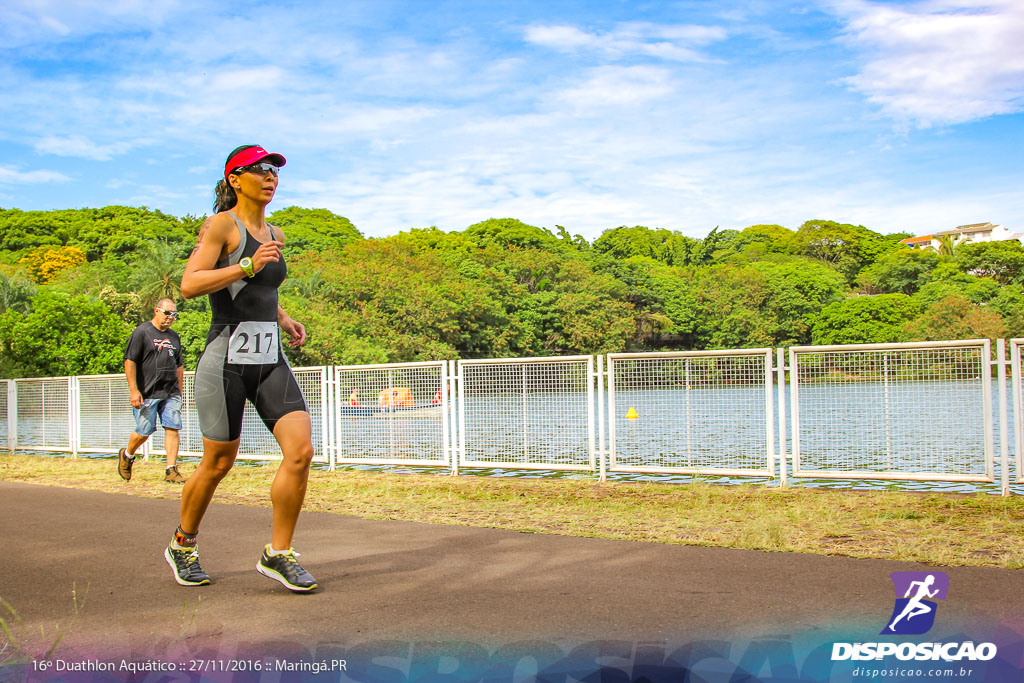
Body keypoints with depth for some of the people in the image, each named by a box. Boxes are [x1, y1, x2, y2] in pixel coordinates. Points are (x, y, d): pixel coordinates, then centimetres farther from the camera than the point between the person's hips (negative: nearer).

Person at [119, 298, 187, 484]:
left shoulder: (174, 337, 17)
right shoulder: (142, 332, -3)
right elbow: (130, 361, -8)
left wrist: (179, 393, 19)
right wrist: (134, 390, -14)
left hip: (170, 393, 5)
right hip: (147, 393, -5)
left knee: (172, 429, -5)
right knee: (144, 432, 1)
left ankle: (171, 470, -3)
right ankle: (127, 455, 30)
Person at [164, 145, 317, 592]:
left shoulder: (272, 233, 17)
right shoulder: (221, 224, -4)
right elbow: (189, 285, -15)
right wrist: (249, 265, -23)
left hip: (271, 358, 6)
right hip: (228, 356, -6)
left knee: (300, 451, -10)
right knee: (218, 463, 4)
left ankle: (277, 554, 3)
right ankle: (182, 545, 29)